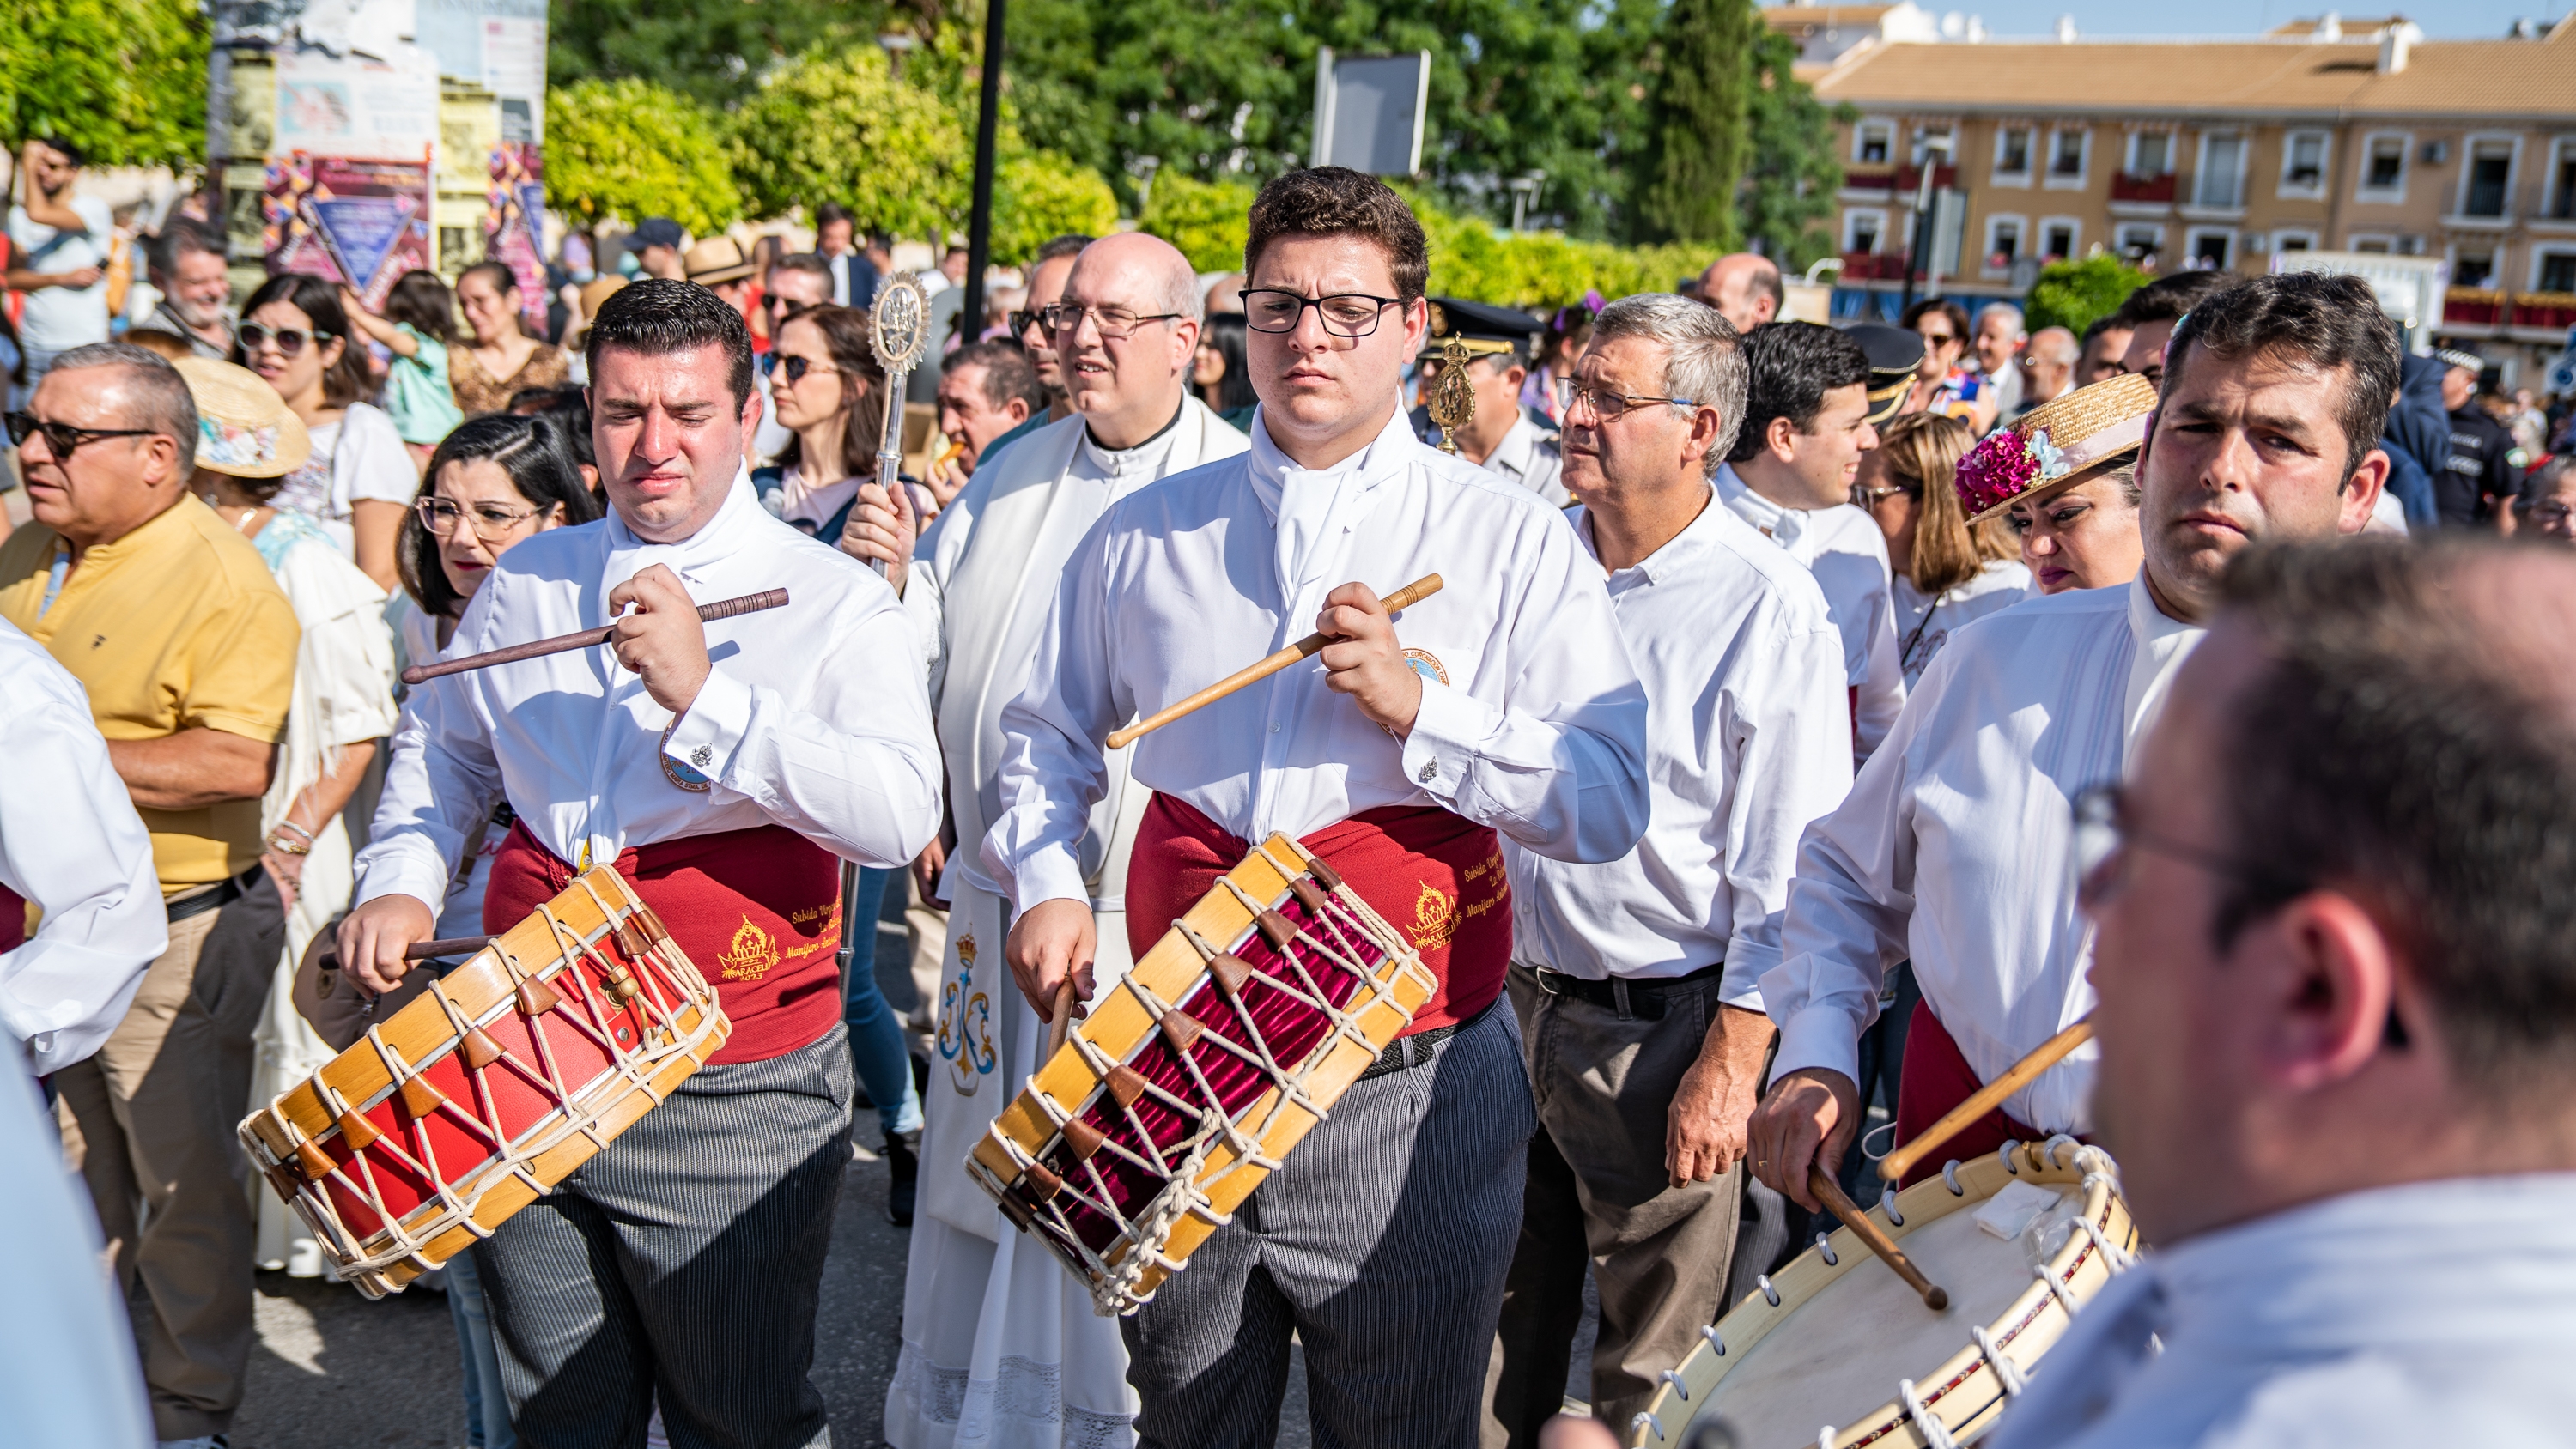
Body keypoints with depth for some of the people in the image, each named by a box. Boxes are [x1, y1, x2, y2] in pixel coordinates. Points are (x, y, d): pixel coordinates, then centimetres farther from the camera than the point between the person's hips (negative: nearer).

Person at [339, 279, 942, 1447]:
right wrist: (400, 881, 6)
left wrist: (702, 697, -27)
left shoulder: (834, 604, -9)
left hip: (735, 1098, -4)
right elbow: (442, 748, 23)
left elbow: (900, 816, -24)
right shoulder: (525, 582, 8)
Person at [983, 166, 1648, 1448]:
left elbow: (1611, 806, -9)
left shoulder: (1514, 542, -3)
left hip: (1412, 1097, -2)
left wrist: (1419, 708, -19)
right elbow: (1049, 731, 18)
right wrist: (1045, 881, 1)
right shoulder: (1143, 535, 6)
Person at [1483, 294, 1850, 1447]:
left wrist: (1733, 1063, -15)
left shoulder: (1769, 606, -13)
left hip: (1661, 1029, -5)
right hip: (1505, 996, 5)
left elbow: (1787, 868, -13)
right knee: (1495, 1319, 19)